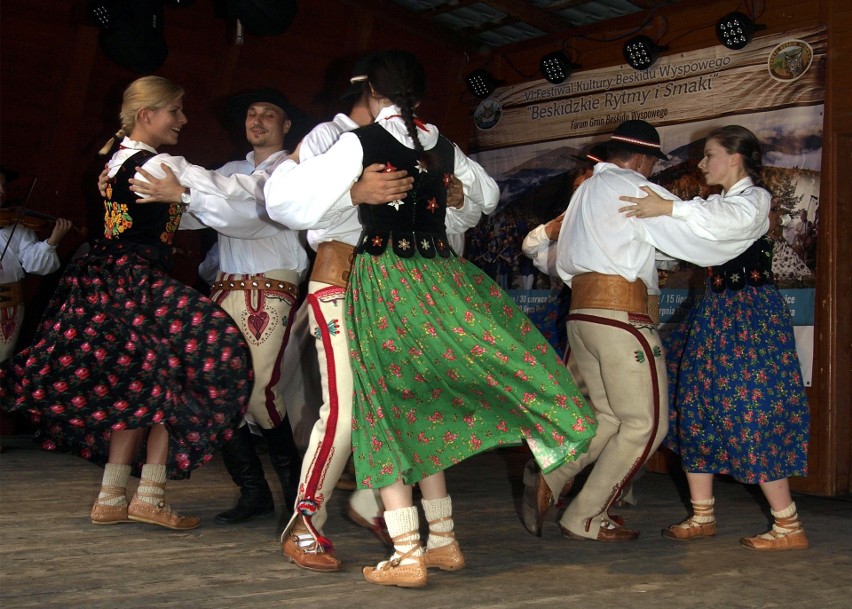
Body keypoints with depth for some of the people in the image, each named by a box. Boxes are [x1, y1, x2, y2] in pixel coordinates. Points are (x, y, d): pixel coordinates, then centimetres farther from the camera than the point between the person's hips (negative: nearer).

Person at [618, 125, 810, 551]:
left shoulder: (755, 197, -6)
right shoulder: (712, 206, 19)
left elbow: (733, 221, -30)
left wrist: (670, 208, -37)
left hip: (751, 315, -8)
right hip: (714, 315, 8)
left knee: (752, 413, -10)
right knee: (696, 410, 6)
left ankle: (789, 526, -2)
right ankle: (701, 517, 14)